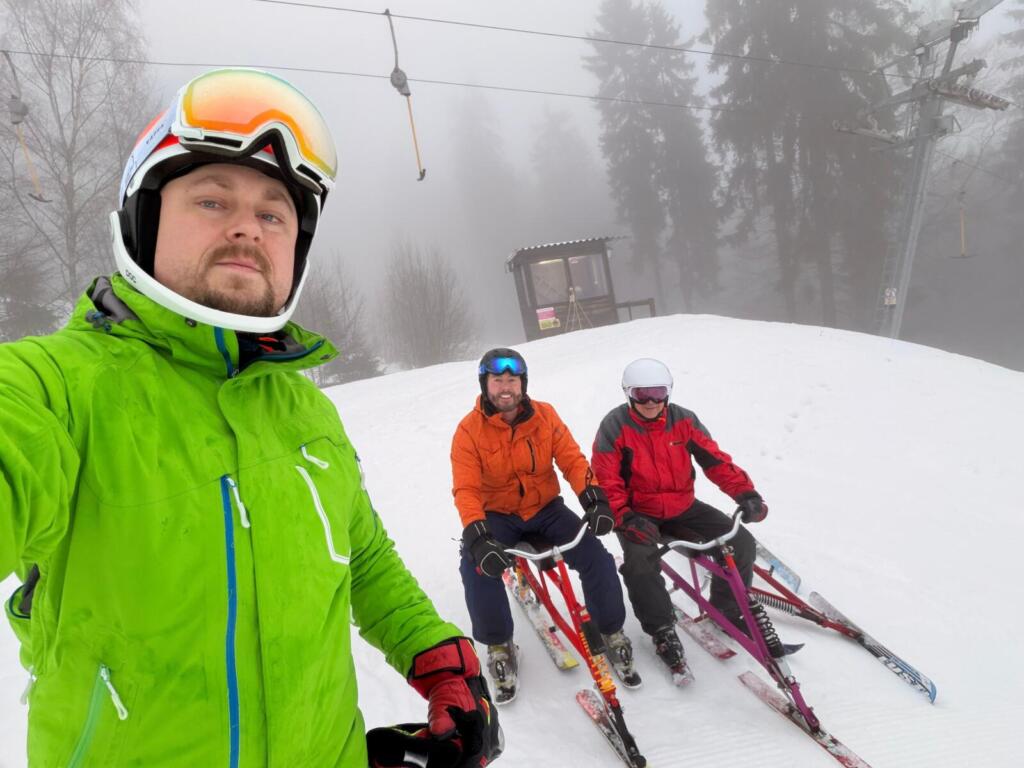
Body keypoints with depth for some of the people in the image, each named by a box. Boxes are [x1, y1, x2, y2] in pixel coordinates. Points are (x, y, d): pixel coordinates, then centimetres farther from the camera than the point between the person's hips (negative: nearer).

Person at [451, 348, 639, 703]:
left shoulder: (545, 415, -7)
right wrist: (477, 538, -35)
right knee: (476, 568, -28)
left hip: (546, 508, 2)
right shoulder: (469, 430, -14)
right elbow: (466, 489, -19)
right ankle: (498, 646, -3)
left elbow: (572, 461, -8)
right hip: (498, 515, -1)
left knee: (597, 557, -16)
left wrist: (595, 500, -26)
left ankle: (612, 633, 9)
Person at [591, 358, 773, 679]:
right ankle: (663, 631, -8)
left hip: (683, 507, 4)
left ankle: (728, 610, 17)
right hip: (638, 513, -4)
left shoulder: (683, 420, -4)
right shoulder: (615, 426, -14)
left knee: (741, 542, -7)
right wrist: (624, 517, -27)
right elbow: (605, 480, -14)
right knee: (640, 559, -32)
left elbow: (715, 460, -4)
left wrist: (745, 493, -18)